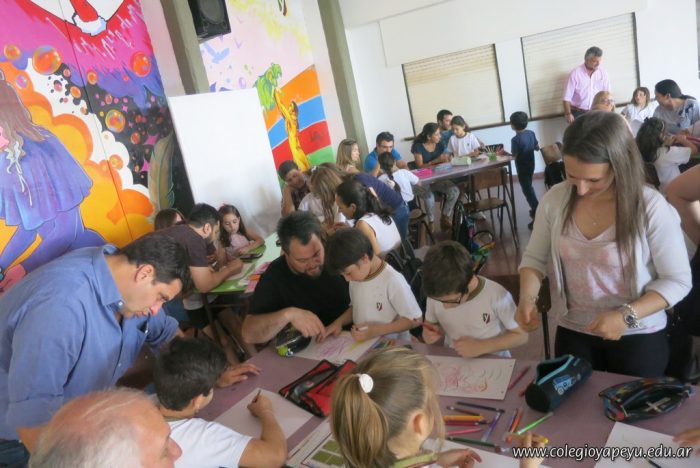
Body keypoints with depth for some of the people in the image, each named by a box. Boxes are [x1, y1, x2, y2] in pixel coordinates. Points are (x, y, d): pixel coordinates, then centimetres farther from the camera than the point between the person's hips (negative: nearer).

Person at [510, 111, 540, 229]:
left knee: (527, 191, 0)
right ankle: (536, 210, 34)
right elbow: (537, 148, 7)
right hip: (531, 165, 7)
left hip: (522, 169, -7)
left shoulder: (515, 139, -24)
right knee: (529, 188, 24)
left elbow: (514, 156, -21)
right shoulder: (531, 133, -3)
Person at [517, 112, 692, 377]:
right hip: (574, 333, 3)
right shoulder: (555, 199, -11)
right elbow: (534, 258, 1)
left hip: (639, 338, -2)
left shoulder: (651, 207, -20)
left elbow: (677, 281, -11)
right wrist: (527, 298, -17)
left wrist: (628, 315, -25)